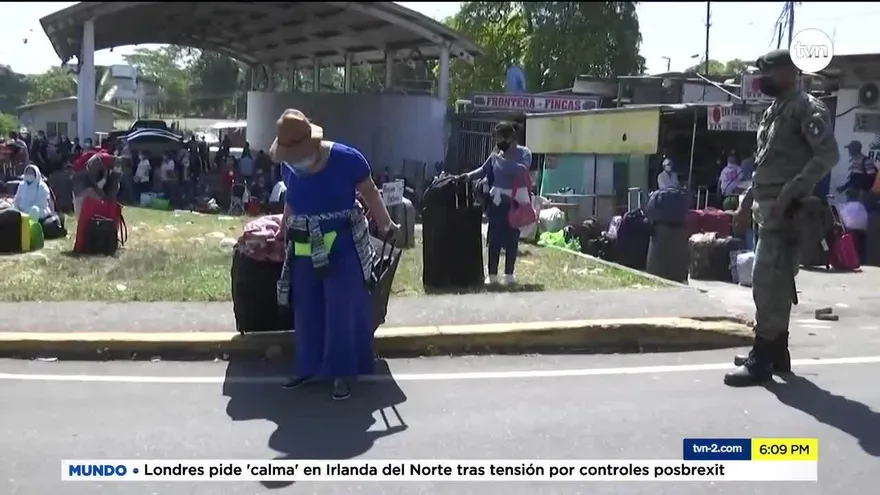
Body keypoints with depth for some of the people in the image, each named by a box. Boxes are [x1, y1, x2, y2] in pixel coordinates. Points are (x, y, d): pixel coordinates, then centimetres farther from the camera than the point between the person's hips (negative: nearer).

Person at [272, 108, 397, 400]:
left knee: (342, 312, 0)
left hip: (344, 248, -5)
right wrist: (283, 232, 25)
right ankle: (310, 367, 28)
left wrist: (386, 225, 7)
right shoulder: (288, 167, -3)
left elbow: (369, 193, -2)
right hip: (304, 251, 5)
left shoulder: (346, 159, -17)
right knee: (306, 313, 12)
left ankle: (341, 374, 12)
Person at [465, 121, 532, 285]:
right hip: (498, 200, 2)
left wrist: (503, 160, -24)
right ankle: (492, 275, 4)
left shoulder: (524, 153, -5)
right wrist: (469, 175, -7)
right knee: (495, 237, -1)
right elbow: (484, 170, 9)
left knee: (512, 238, 5)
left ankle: (509, 274, 16)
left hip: (517, 201, -1)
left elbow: (522, 170, -23)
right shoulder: (496, 153, 2)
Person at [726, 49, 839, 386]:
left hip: (784, 211, -9)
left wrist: (789, 194, -25)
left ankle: (761, 361, -6)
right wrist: (746, 204, 19)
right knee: (777, 283, 13)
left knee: (767, 283, -10)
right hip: (767, 210, 9)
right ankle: (777, 352, 21)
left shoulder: (807, 108, -9)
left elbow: (827, 155, -21)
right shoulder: (772, 112, 19)